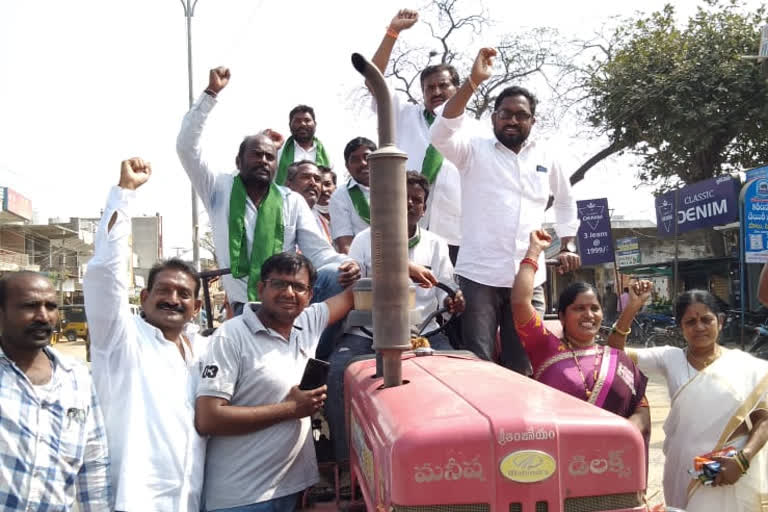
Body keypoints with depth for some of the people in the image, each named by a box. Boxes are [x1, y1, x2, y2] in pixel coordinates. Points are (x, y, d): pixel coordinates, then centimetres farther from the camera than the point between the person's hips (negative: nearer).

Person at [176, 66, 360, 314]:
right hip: (246, 308, 0)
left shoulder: (292, 201, 7)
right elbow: (187, 146, -5)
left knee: (334, 276, -28)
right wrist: (211, 93, -9)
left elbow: (318, 251, 0)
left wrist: (343, 264, -23)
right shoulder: (220, 191, 5)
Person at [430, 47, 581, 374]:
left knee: (521, 368, 8)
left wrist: (567, 245, 19)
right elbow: (441, 134, -18)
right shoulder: (474, 150, 2)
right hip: (478, 276, -3)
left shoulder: (547, 156, 12)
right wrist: (473, 82, -25)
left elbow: (565, 201, 27)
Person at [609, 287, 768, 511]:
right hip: (684, 471, 2)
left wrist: (742, 459, -16)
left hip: (733, 474, -1)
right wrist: (632, 308, -17)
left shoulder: (746, 366, -2)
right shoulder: (670, 359, 0)